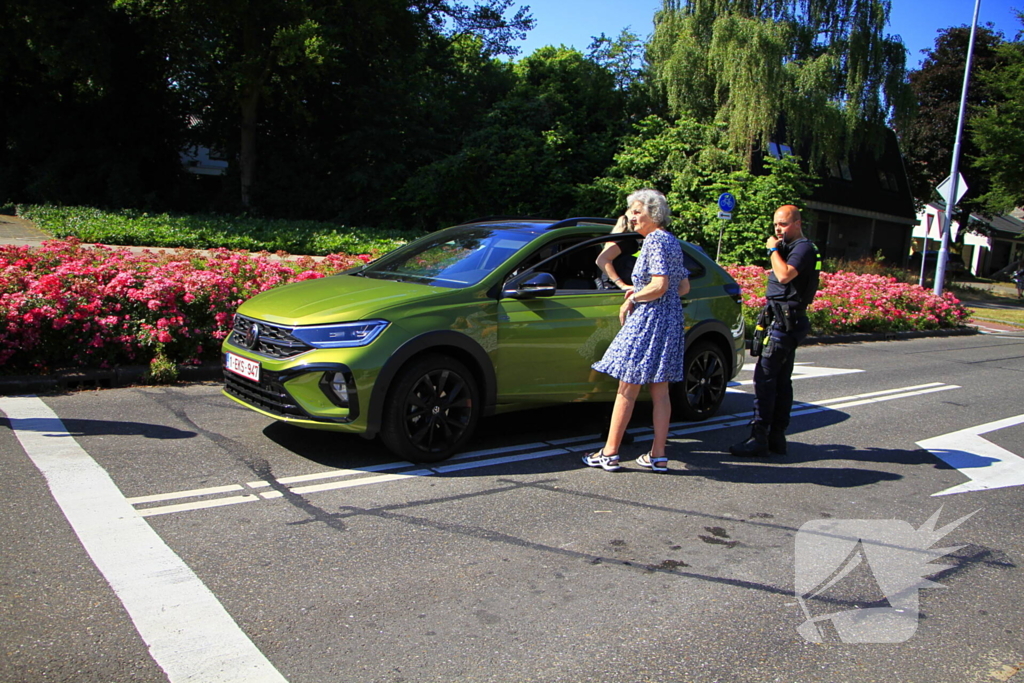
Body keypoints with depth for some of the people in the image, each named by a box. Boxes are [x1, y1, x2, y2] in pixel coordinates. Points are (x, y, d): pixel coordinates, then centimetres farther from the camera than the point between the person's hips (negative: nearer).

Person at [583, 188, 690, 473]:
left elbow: (659, 285, -21)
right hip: (671, 320, 10)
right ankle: (658, 456, 12)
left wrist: (632, 299, -7)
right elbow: (684, 287, 18)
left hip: (649, 321, -10)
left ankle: (609, 453, 2)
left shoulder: (655, 240, -12)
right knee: (660, 392, 10)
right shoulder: (673, 242, 17)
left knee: (627, 390, -4)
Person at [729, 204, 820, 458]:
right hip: (782, 321, 11)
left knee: (765, 378, -12)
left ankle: (759, 438, -11)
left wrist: (773, 250, -16)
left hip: (785, 321, -11)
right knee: (781, 380, 11)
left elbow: (785, 275, -26)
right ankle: (777, 437, 16)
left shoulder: (804, 248, -11)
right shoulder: (790, 248, 20)